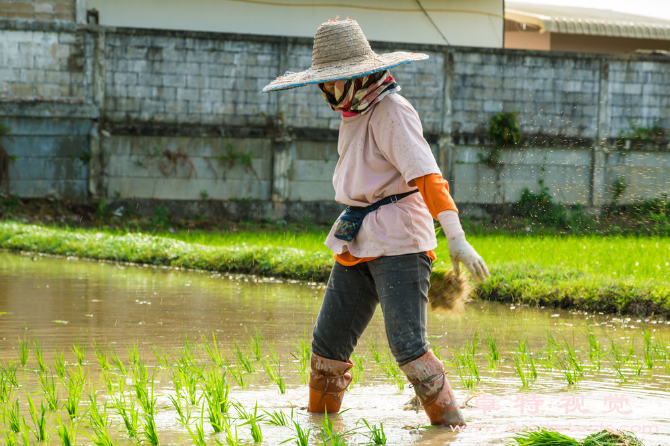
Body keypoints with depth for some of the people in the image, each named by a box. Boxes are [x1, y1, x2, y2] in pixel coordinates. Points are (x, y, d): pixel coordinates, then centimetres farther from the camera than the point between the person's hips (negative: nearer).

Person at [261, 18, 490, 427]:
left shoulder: (392, 112, -14)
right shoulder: (355, 113, 13)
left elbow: (427, 176, -23)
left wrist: (456, 238, -33)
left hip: (399, 243, -8)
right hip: (357, 241, 8)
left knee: (407, 343, -17)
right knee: (328, 342, 8)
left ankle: (450, 423, -9)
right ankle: (319, 418, 24)